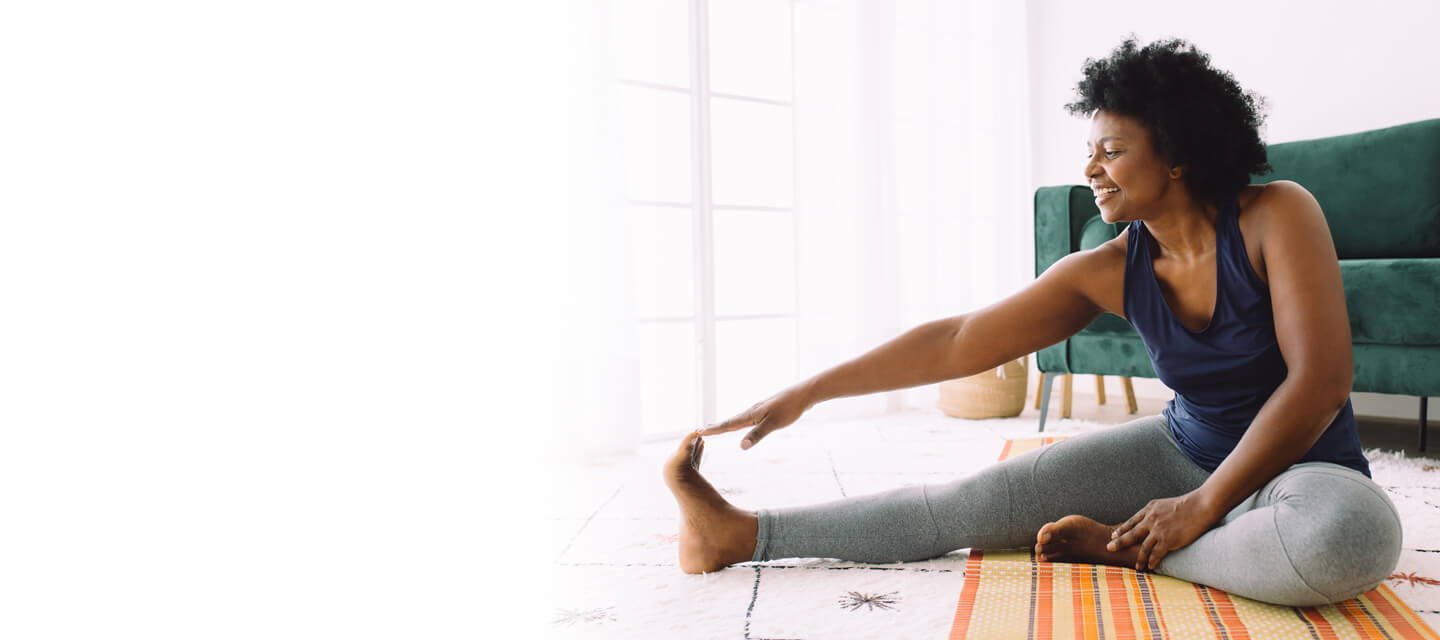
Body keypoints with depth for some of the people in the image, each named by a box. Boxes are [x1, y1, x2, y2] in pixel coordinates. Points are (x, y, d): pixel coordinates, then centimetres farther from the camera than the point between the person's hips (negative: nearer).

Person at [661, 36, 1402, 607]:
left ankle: (1122, 546, -17)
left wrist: (1203, 505, -22)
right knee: (982, 497, -12)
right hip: (1183, 449, 2)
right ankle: (743, 533, -10)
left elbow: (1319, 380, -21)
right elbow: (956, 341, -10)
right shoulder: (1107, 272, -8)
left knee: (1352, 534, -40)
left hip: (1300, 464, -2)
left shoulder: (1277, 215, -17)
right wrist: (807, 392, -13)